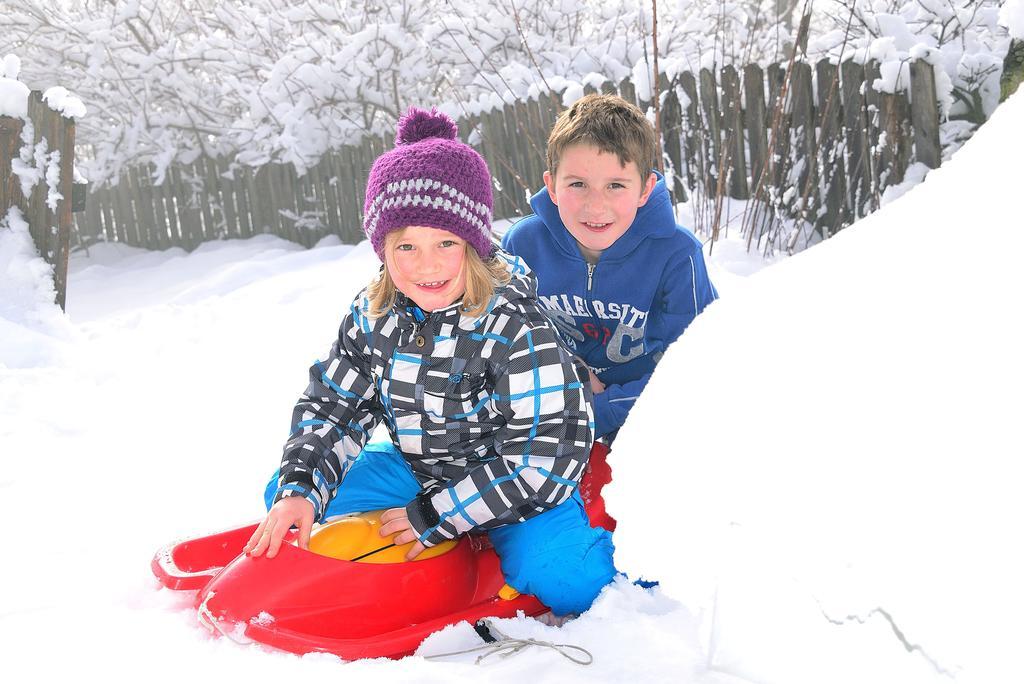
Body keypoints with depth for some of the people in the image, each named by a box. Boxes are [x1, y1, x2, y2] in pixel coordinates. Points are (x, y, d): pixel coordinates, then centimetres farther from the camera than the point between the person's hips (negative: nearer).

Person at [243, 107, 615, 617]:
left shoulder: (516, 327, -25)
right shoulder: (373, 317, -8)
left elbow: (545, 455, -26)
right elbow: (330, 407, 1)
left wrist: (435, 517, -26)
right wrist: (300, 491, -18)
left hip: (513, 486, -5)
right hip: (416, 469, 6)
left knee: (561, 578, -31)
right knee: (284, 493, 0)